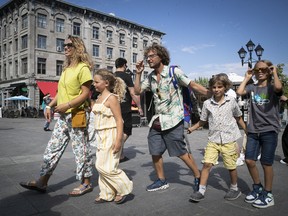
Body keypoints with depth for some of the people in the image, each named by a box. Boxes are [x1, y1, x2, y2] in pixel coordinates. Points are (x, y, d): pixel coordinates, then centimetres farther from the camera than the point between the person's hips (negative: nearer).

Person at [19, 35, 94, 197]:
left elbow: (86, 93, -16)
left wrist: (67, 105, -22)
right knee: (53, 148, 11)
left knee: (81, 149, 1)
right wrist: (50, 106, 12)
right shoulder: (66, 68, 16)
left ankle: (86, 183, 16)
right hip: (63, 116, 9)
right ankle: (42, 182, 22)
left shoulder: (83, 68, -9)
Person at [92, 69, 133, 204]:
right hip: (101, 136, 9)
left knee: (106, 167, -7)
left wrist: (118, 140, -23)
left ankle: (123, 188, 13)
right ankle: (107, 194, 25)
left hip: (111, 135, -9)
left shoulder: (111, 98, -13)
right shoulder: (99, 98, 12)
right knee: (101, 166, 12)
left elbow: (119, 120, -17)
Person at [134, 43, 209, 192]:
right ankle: (161, 180, 28)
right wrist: (138, 73, 3)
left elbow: (193, 85, -8)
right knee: (155, 152, 10)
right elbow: (137, 91, 11)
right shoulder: (151, 77, 10)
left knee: (181, 152, -1)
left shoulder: (174, 71, -7)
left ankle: (198, 177, 20)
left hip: (173, 120, -6)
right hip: (157, 120, 7)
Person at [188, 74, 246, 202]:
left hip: (229, 139, -1)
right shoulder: (207, 103, 1)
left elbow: (238, 118, 13)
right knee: (207, 164, -6)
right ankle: (201, 191, 4)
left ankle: (234, 189, 31)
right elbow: (203, 121, 11)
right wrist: (191, 129, 3)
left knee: (231, 166, 8)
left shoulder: (231, 101, 0)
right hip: (213, 139, 1)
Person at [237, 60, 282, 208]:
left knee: (266, 163, 3)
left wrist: (274, 73, -10)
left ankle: (268, 195, 21)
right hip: (253, 130, 4)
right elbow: (239, 92, -11)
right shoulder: (252, 87, 8)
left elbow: (278, 87, -26)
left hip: (269, 130, -4)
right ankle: (257, 188, 29)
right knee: (249, 160, 5)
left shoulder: (272, 87, -1)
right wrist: (247, 78, 1)